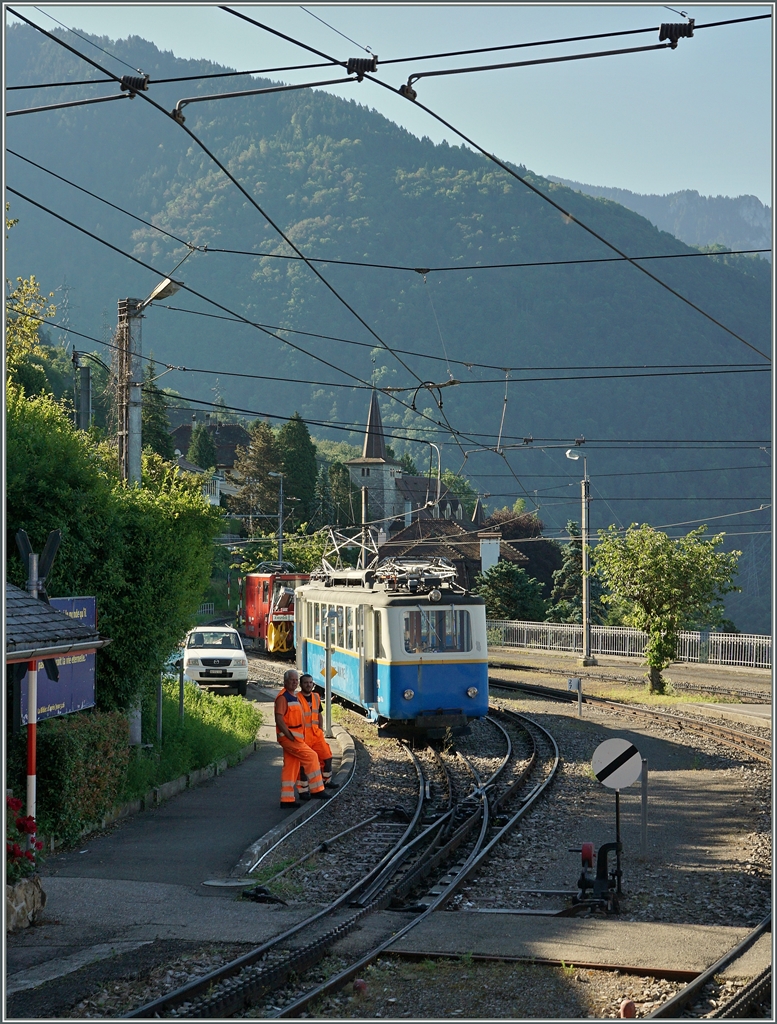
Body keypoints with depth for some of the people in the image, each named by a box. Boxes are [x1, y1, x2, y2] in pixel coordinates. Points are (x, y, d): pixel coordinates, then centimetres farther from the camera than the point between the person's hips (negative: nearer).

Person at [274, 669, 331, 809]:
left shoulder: (295, 697, 19)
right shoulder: (283, 697, -12)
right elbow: (279, 719, -20)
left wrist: (301, 736, 18)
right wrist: (290, 736, -21)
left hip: (295, 737, 9)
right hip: (288, 736, -9)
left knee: (290, 768, 8)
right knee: (311, 756, -13)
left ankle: (287, 799, 9)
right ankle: (317, 790, -8)